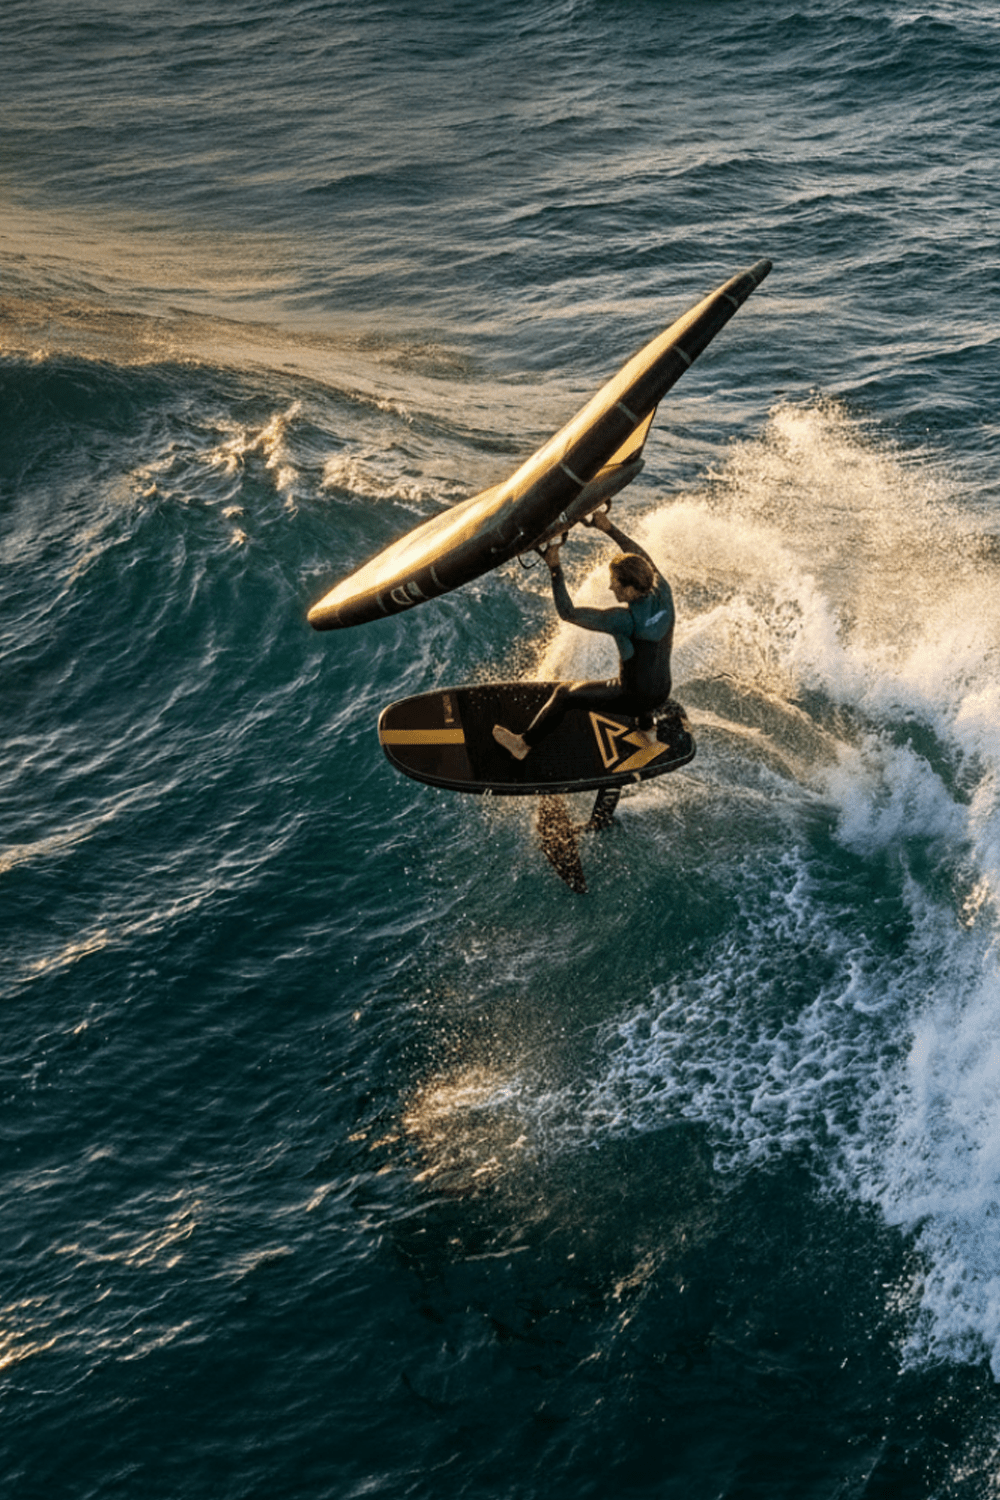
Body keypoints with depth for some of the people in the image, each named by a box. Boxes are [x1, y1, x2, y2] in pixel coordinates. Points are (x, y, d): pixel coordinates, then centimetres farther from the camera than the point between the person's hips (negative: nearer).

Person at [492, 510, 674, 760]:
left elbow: (568, 612, -26)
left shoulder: (626, 619, -31)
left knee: (565, 694, 9)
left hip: (632, 698, -7)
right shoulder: (663, 595, -13)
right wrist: (609, 529, 6)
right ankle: (647, 729, 56)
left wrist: (555, 568, -22)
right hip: (661, 695, 7)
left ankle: (524, 744, 22)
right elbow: (644, 558, 5)